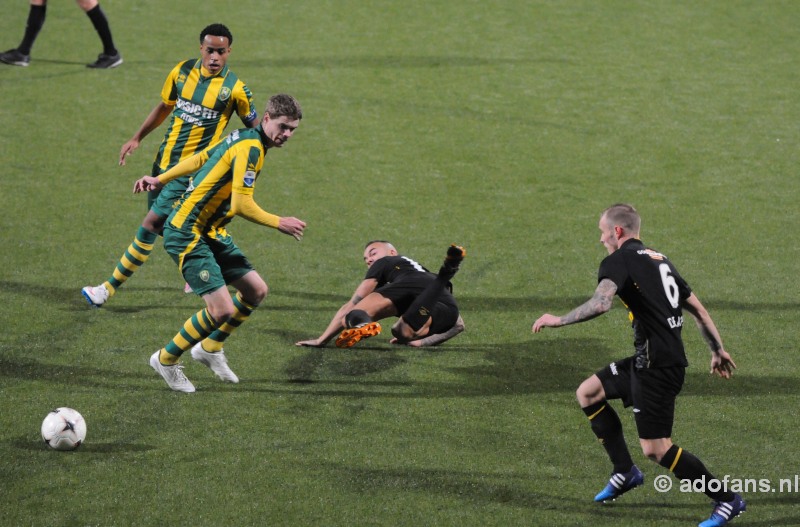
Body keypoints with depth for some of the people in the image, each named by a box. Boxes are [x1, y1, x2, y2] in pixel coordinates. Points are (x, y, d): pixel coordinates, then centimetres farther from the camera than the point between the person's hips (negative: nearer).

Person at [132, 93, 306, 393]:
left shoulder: (242, 138, 11)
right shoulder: (251, 148, -21)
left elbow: (199, 159, 21)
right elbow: (242, 205, -26)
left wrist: (160, 180, 29)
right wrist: (279, 224, -15)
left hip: (211, 233, 10)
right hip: (187, 233, -10)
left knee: (256, 291, 11)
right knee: (221, 309, -16)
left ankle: (210, 348, 29)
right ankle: (166, 359, 6)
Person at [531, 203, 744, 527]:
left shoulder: (619, 260, -8)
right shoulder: (660, 260, 19)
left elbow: (600, 303, -26)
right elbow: (697, 309, 20)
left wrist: (558, 320, -13)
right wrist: (718, 351, 27)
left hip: (657, 366, -9)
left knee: (655, 449, -5)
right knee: (587, 393, 19)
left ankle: (727, 500, 0)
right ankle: (624, 471, 20)